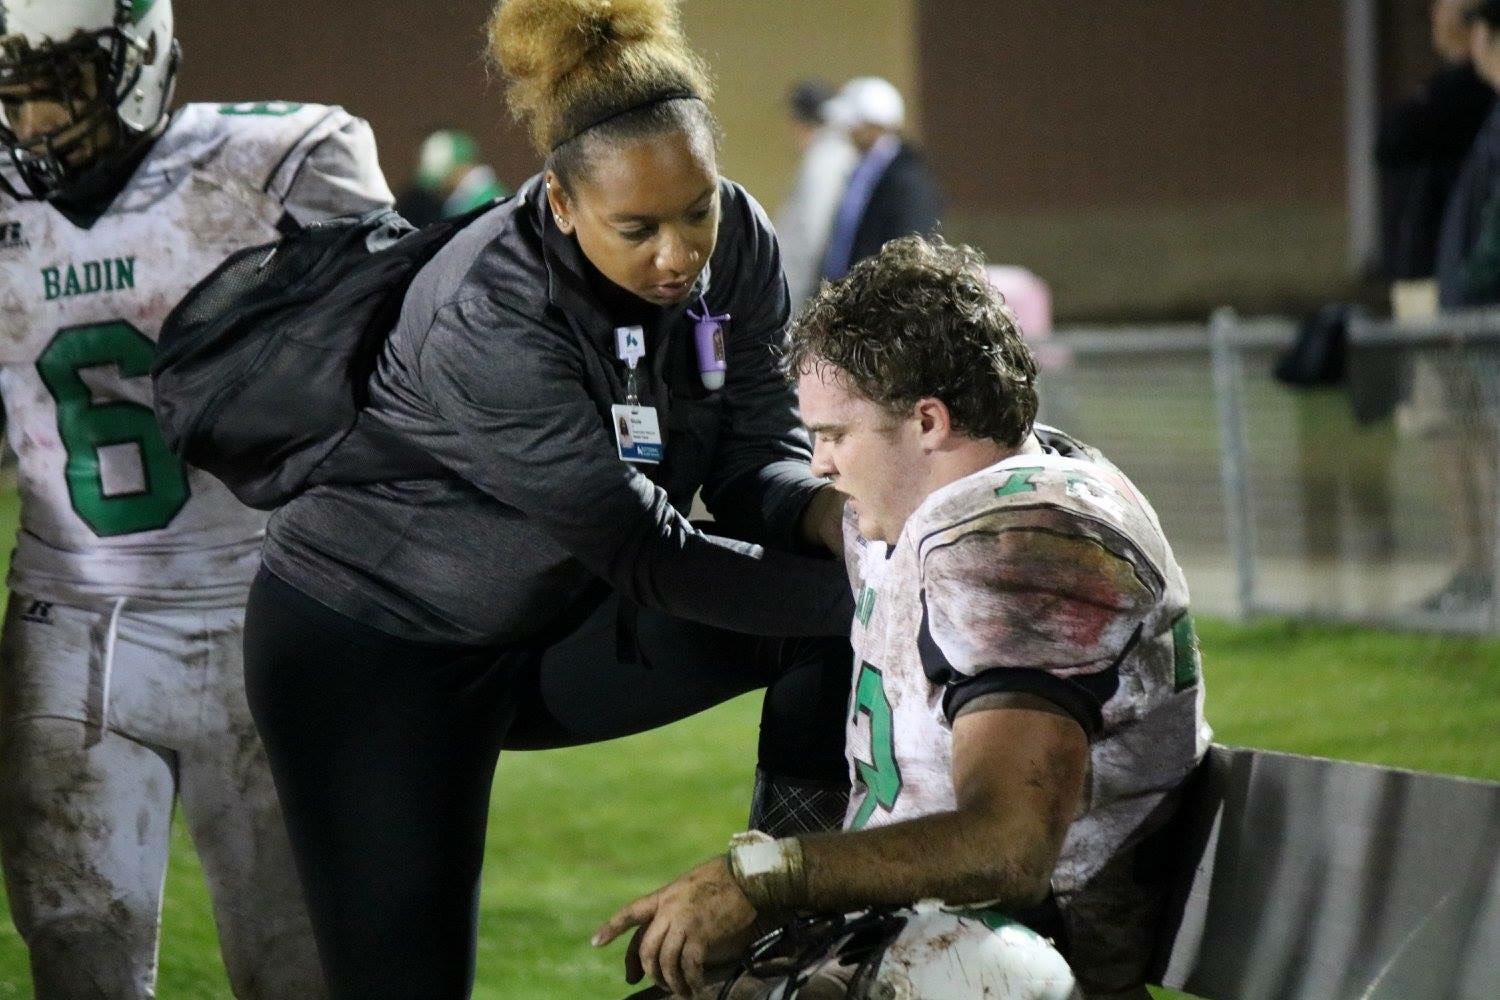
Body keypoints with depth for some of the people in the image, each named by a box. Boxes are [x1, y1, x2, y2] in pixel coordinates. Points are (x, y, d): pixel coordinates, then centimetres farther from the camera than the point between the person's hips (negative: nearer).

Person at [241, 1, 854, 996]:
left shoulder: (736, 246, -14)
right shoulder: (487, 321, -33)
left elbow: (755, 463, -9)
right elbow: (651, 558, -31)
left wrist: (836, 514, -31)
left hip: (557, 629, 6)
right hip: (375, 644, -6)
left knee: (838, 622, -13)